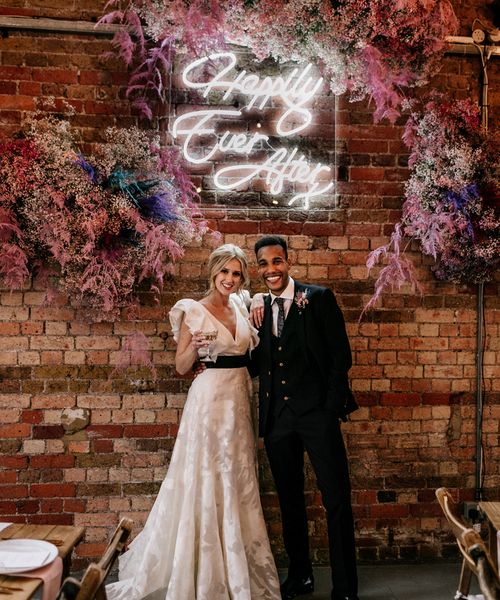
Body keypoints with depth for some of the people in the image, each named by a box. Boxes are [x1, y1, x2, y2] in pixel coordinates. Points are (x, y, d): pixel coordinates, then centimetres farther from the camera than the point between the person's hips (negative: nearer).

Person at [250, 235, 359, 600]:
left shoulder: (319, 298, -2)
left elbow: (341, 354, -5)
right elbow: (258, 364, 10)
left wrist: (332, 407, -11)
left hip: (317, 412, -4)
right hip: (276, 416, 5)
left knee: (337, 500, 0)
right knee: (290, 500, 16)